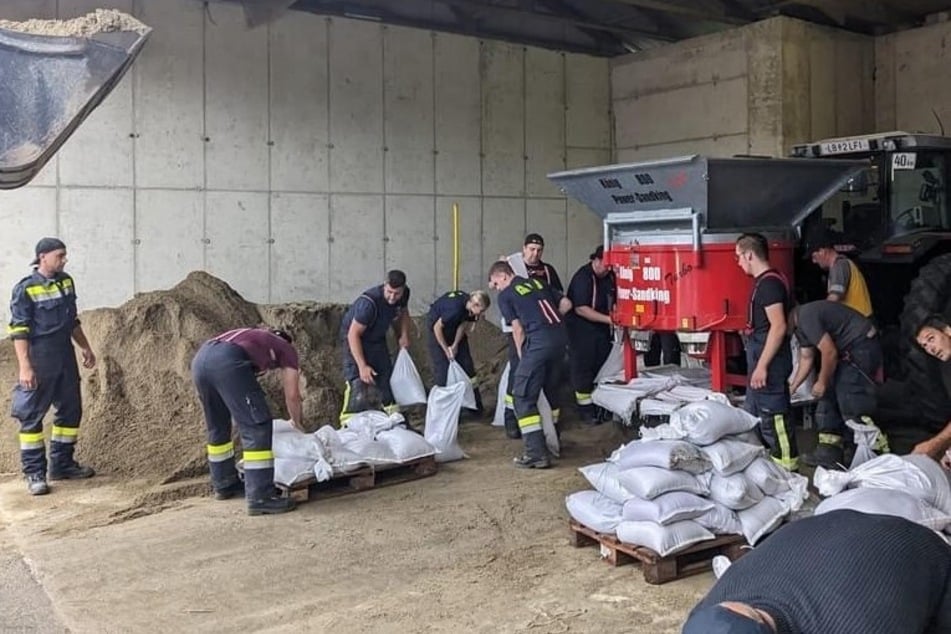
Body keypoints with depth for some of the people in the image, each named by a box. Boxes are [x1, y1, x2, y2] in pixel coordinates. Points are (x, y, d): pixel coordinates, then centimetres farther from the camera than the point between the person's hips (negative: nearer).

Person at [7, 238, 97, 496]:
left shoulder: (66, 281, 7)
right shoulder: (25, 289, -12)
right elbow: (19, 332, -13)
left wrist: (85, 347, 20)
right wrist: (24, 367, -19)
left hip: (65, 358, 7)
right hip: (39, 361, -7)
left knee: (71, 410, 12)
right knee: (32, 416, 1)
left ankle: (62, 464, 26)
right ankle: (34, 473, 8)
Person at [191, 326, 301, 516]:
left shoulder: (255, 337, 41)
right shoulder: (287, 349, 26)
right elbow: (292, 395, 22)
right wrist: (298, 424, 39)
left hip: (200, 358, 8)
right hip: (226, 361, -7)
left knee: (217, 426, 23)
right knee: (257, 427, -2)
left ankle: (224, 485, 38)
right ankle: (260, 498, -7)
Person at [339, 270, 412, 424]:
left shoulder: (404, 294, -16)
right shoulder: (369, 302, -37)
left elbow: (403, 312, 9)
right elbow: (353, 334, -33)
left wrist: (404, 335, -6)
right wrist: (362, 366, -36)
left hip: (377, 338, 7)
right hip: (355, 338, -7)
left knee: (387, 378, 11)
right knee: (358, 381, -20)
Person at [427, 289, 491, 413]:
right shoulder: (455, 308, -40)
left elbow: (463, 325, -8)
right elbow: (437, 327, -29)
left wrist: (455, 345, -16)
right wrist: (446, 349, -21)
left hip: (454, 324, 6)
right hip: (438, 323, -6)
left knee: (466, 363, 4)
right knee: (442, 365, -11)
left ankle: (474, 404, 10)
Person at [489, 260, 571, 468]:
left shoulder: (505, 295, 6)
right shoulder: (538, 283, 22)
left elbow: (518, 329, 3)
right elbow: (566, 304, 19)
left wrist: (522, 357, 14)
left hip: (539, 341, -7)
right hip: (561, 337, 7)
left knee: (523, 396, -1)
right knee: (551, 389, 23)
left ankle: (537, 453, -8)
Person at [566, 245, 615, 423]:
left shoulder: (610, 276, 5)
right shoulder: (583, 277, -18)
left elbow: (613, 301, 18)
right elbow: (581, 309, -23)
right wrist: (609, 319, -25)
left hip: (602, 330, 7)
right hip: (581, 330, -7)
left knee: (602, 367, 10)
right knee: (583, 368, -2)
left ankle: (600, 406, 19)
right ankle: (585, 408, 6)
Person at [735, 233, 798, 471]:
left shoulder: (769, 283, -17)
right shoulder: (765, 281, 13)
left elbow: (778, 327, -23)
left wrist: (762, 366, -23)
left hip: (769, 360, -10)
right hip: (762, 358, 10)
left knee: (772, 414, -3)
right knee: (752, 413, 18)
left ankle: (787, 464, 6)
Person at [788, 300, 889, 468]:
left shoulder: (807, 317, -20)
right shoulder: (800, 324, 13)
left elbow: (830, 353, -20)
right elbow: (806, 359, 19)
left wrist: (822, 382, -8)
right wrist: (791, 388, 17)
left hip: (863, 346, -11)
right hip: (848, 350, 11)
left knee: (853, 410, -13)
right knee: (828, 399, 11)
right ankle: (829, 453, 13)